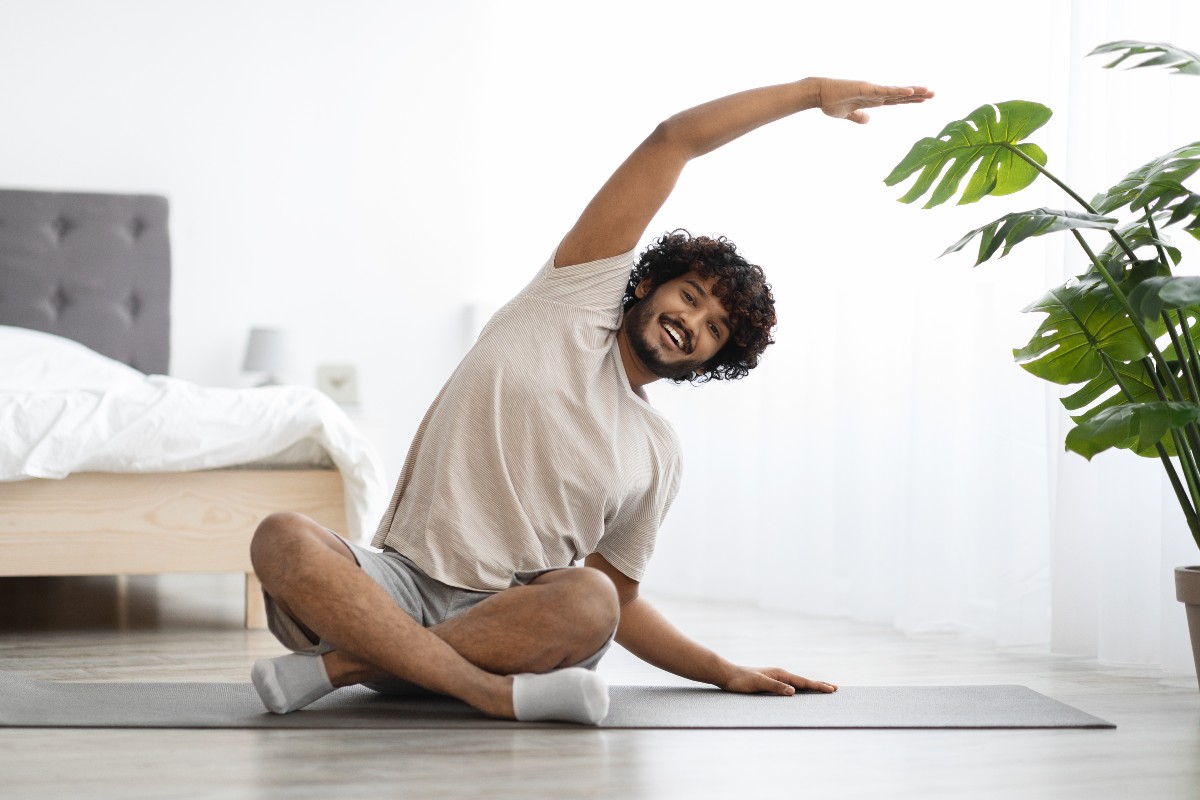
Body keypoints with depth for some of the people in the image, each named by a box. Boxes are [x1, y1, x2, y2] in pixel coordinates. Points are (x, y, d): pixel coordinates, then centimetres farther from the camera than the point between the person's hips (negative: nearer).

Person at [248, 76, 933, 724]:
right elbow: (674, 141, 5)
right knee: (283, 539, -34)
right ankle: (494, 695, -40)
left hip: (509, 620, 2)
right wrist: (813, 91, 4)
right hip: (402, 582, -2)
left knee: (588, 603, -34)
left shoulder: (658, 453, 16)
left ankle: (340, 665, -28)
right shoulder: (579, 295, 9)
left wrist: (727, 672, 9)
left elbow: (618, 603, 21)